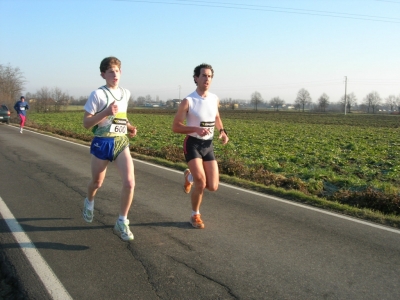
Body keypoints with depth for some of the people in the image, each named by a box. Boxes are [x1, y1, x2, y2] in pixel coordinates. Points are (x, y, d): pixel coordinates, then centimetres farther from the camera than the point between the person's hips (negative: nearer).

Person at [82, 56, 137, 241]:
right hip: (102, 143, -3)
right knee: (97, 182, 15)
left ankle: (122, 223, 3)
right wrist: (106, 112, -23)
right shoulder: (98, 94, -9)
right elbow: (86, 123, -11)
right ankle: (89, 203, 52)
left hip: (121, 142, 3)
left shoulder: (126, 93, 7)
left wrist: (129, 127, 7)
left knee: (129, 182, -13)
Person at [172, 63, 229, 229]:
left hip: (208, 145, 5)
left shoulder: (215, 99, 3)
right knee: (201, 182, -18)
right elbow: (175, 127, -12)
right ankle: (195, 215, 8)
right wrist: (197, 129, -26)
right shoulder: (188, 101, -13)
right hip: (193, 144, -5)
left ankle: (190, 176, 32)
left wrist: (222, 131, 4)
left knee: (213, 187, 0)